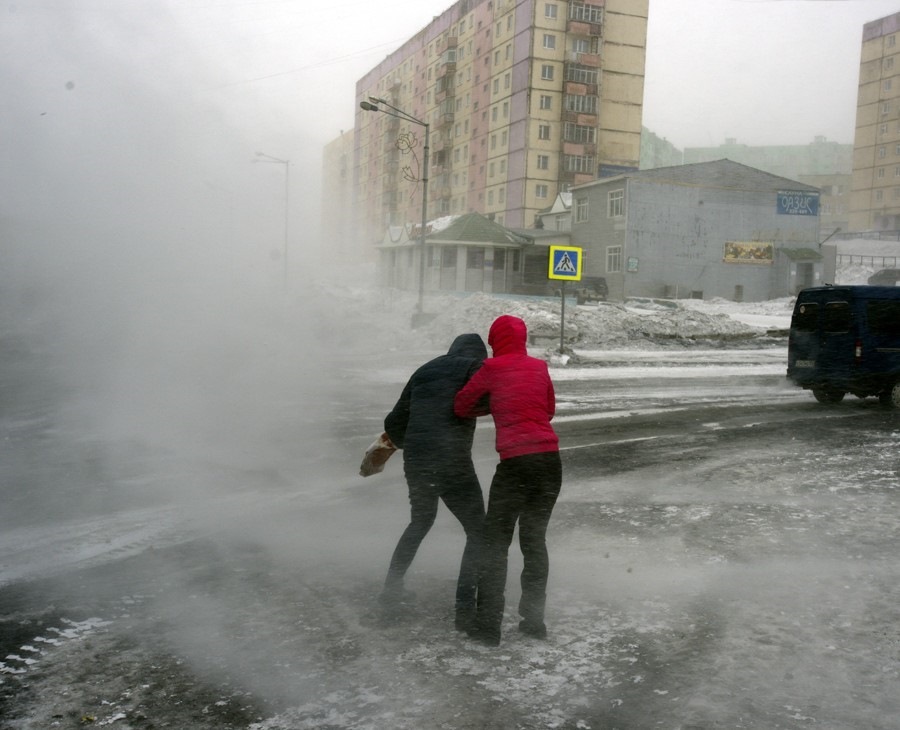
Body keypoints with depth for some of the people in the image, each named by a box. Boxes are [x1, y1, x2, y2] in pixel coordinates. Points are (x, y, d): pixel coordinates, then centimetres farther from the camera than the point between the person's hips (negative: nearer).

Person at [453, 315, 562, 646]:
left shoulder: (492, 368, -2)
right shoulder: (539, 367, 11)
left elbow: (461, 406, 5)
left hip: (516, 463, -5)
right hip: (550, 460, 5)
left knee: (496, 541, 6)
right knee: (535, 540, 17)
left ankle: (488, 625, 5)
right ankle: (533, 618, 22)